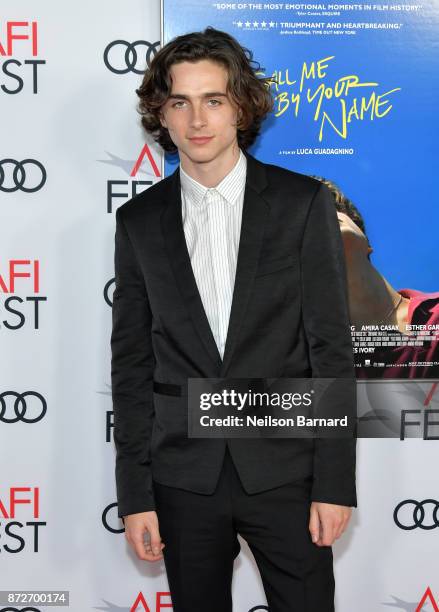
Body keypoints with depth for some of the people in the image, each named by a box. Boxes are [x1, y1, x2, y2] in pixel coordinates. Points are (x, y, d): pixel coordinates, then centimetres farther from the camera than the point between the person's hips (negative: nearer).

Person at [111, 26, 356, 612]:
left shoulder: (303, 203, -3)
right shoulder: (139, 221, 3)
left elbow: (331, 347, -4)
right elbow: (132, 362, 4)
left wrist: (335, 483, -7)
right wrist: (135, 494, 1)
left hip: (286, 470, -1)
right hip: (185, 477, 2)